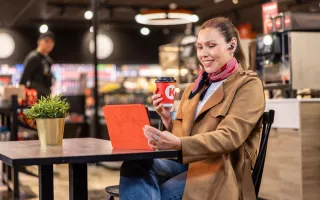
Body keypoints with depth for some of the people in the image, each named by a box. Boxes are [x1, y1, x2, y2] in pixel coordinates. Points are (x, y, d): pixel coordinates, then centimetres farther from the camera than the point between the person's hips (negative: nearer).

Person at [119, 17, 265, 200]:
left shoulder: (248, 85, 0)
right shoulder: (197, 87, 21)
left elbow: (229, 137, -16)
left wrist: (178, 144, -31)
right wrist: (167, 119, -4)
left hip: (222, 170, -6)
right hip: (188, 162, 6)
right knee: (133, 165, -26)